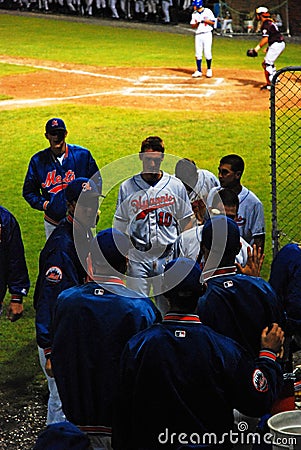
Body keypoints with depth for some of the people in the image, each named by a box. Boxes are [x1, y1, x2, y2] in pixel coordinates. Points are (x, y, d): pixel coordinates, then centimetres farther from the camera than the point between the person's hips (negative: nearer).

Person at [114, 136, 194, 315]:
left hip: (168, 258, 0)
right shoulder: (127, 187, 4)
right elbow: (120, 226, 9)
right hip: (137, 259, 0)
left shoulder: (176, 186, 4)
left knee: (167, 308, 4)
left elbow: (186, 222, 8)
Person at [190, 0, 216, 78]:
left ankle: (209, 69, 10)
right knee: (198, 54, 2)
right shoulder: (194, 14, 10)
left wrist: (203, 20, -14)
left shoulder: (208, 12, -3)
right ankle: (199, 71, 7)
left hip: (207, 34, -4)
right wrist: (197, 23, -12)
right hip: (198, 35, 4)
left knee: (207, 53, -6)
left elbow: (213, 22, -5)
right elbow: (193, 26, 8)